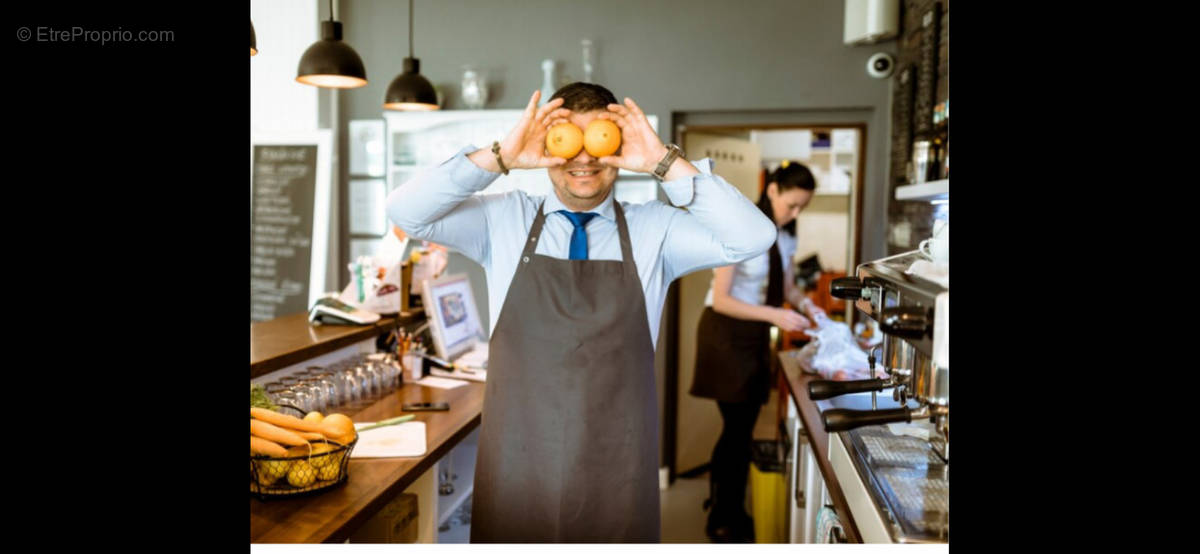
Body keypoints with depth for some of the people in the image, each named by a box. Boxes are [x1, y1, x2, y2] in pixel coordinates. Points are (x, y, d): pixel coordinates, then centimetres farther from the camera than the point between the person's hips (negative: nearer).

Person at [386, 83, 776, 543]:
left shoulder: (655, 229, 0)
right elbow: (406, 212, -9)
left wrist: (667, 164, -20)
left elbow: (753, 239, -12)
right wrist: (499, 158, -19)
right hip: (517, 467, 0)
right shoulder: (505, 220, 2)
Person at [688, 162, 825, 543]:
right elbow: (720, 300, -21)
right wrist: (775, 315, -27)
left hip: (756, 336, 7)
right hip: (727, 334, -7)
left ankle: (720, 505, 32)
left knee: (741, 425, 14)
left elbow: (786, 286, 15)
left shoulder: (785, 236, 3)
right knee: (739, 427, -2)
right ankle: (725, 523, 14)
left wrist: (806, 305, -7)